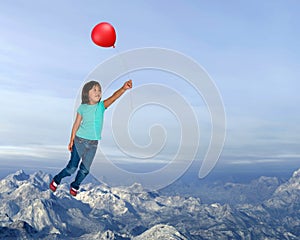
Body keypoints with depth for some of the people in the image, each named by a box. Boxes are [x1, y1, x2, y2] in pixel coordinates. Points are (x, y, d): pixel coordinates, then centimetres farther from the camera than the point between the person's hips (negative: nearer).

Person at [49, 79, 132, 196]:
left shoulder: (102, 106, -6)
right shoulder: (82, 108, -6)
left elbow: (114, 97, -24)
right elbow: (76, 124, 2)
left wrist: (123, 88, -41)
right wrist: (71, 140, 4)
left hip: (93, 143, 2)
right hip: (80, 141, -2)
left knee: (85, 169, 9)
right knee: (72, 168, 2)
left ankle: (75, 186, 33)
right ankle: (56, 180, 27)